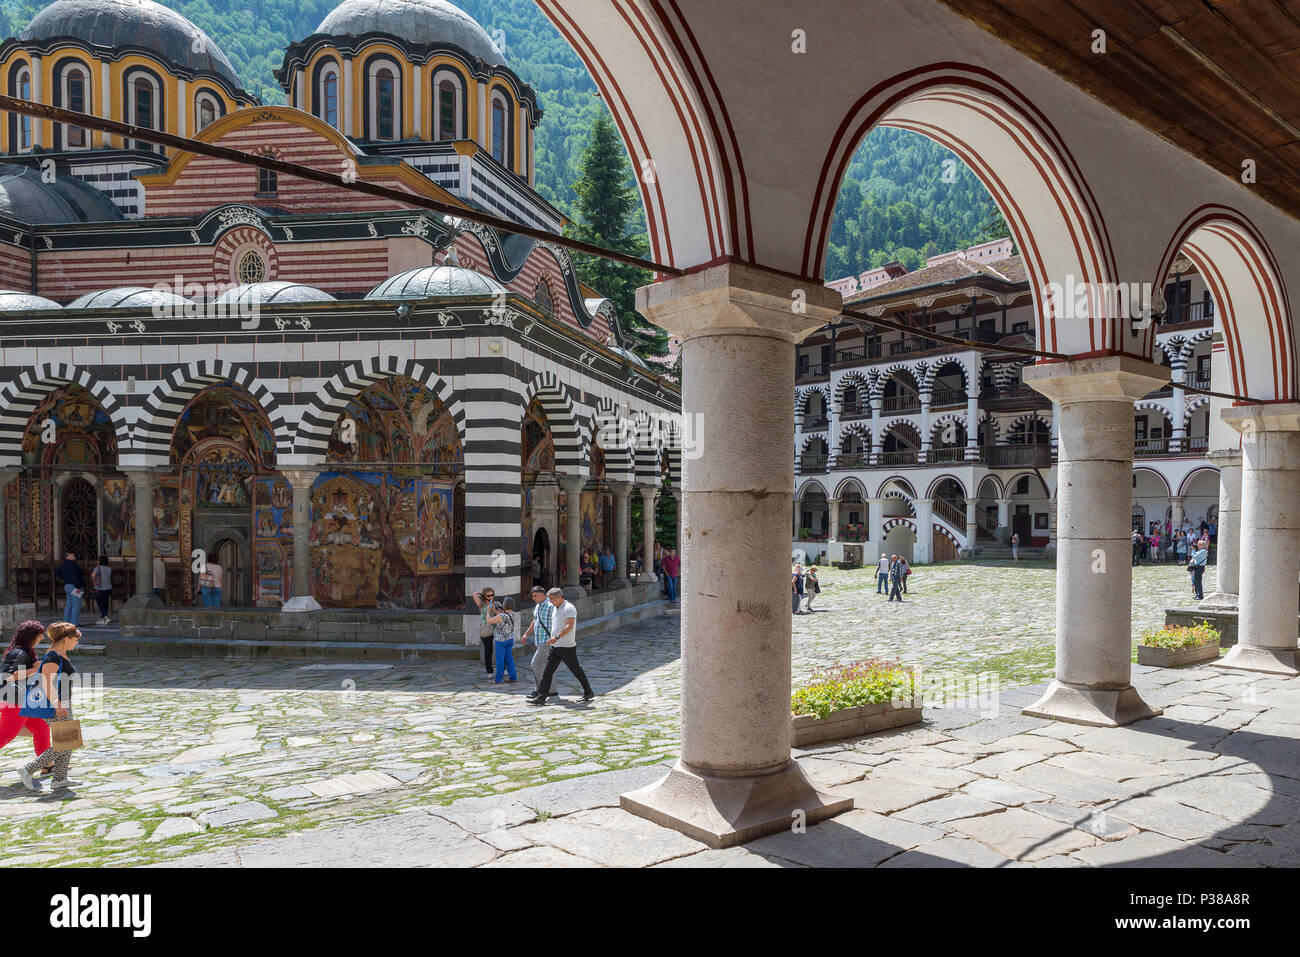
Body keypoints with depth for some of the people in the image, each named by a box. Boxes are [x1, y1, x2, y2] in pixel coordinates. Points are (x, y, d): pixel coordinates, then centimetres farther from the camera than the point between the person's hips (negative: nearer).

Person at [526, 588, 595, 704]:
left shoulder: (569, 608, -14)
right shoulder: (556, 609, 14)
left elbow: (570, 626, -25)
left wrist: (557, 637, -31)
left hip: (567, 647, -8)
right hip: (555, 647, 8)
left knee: (576, 670, 4)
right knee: (547, 671, 0)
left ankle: (589, 692, 19)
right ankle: (541, 696, -1)